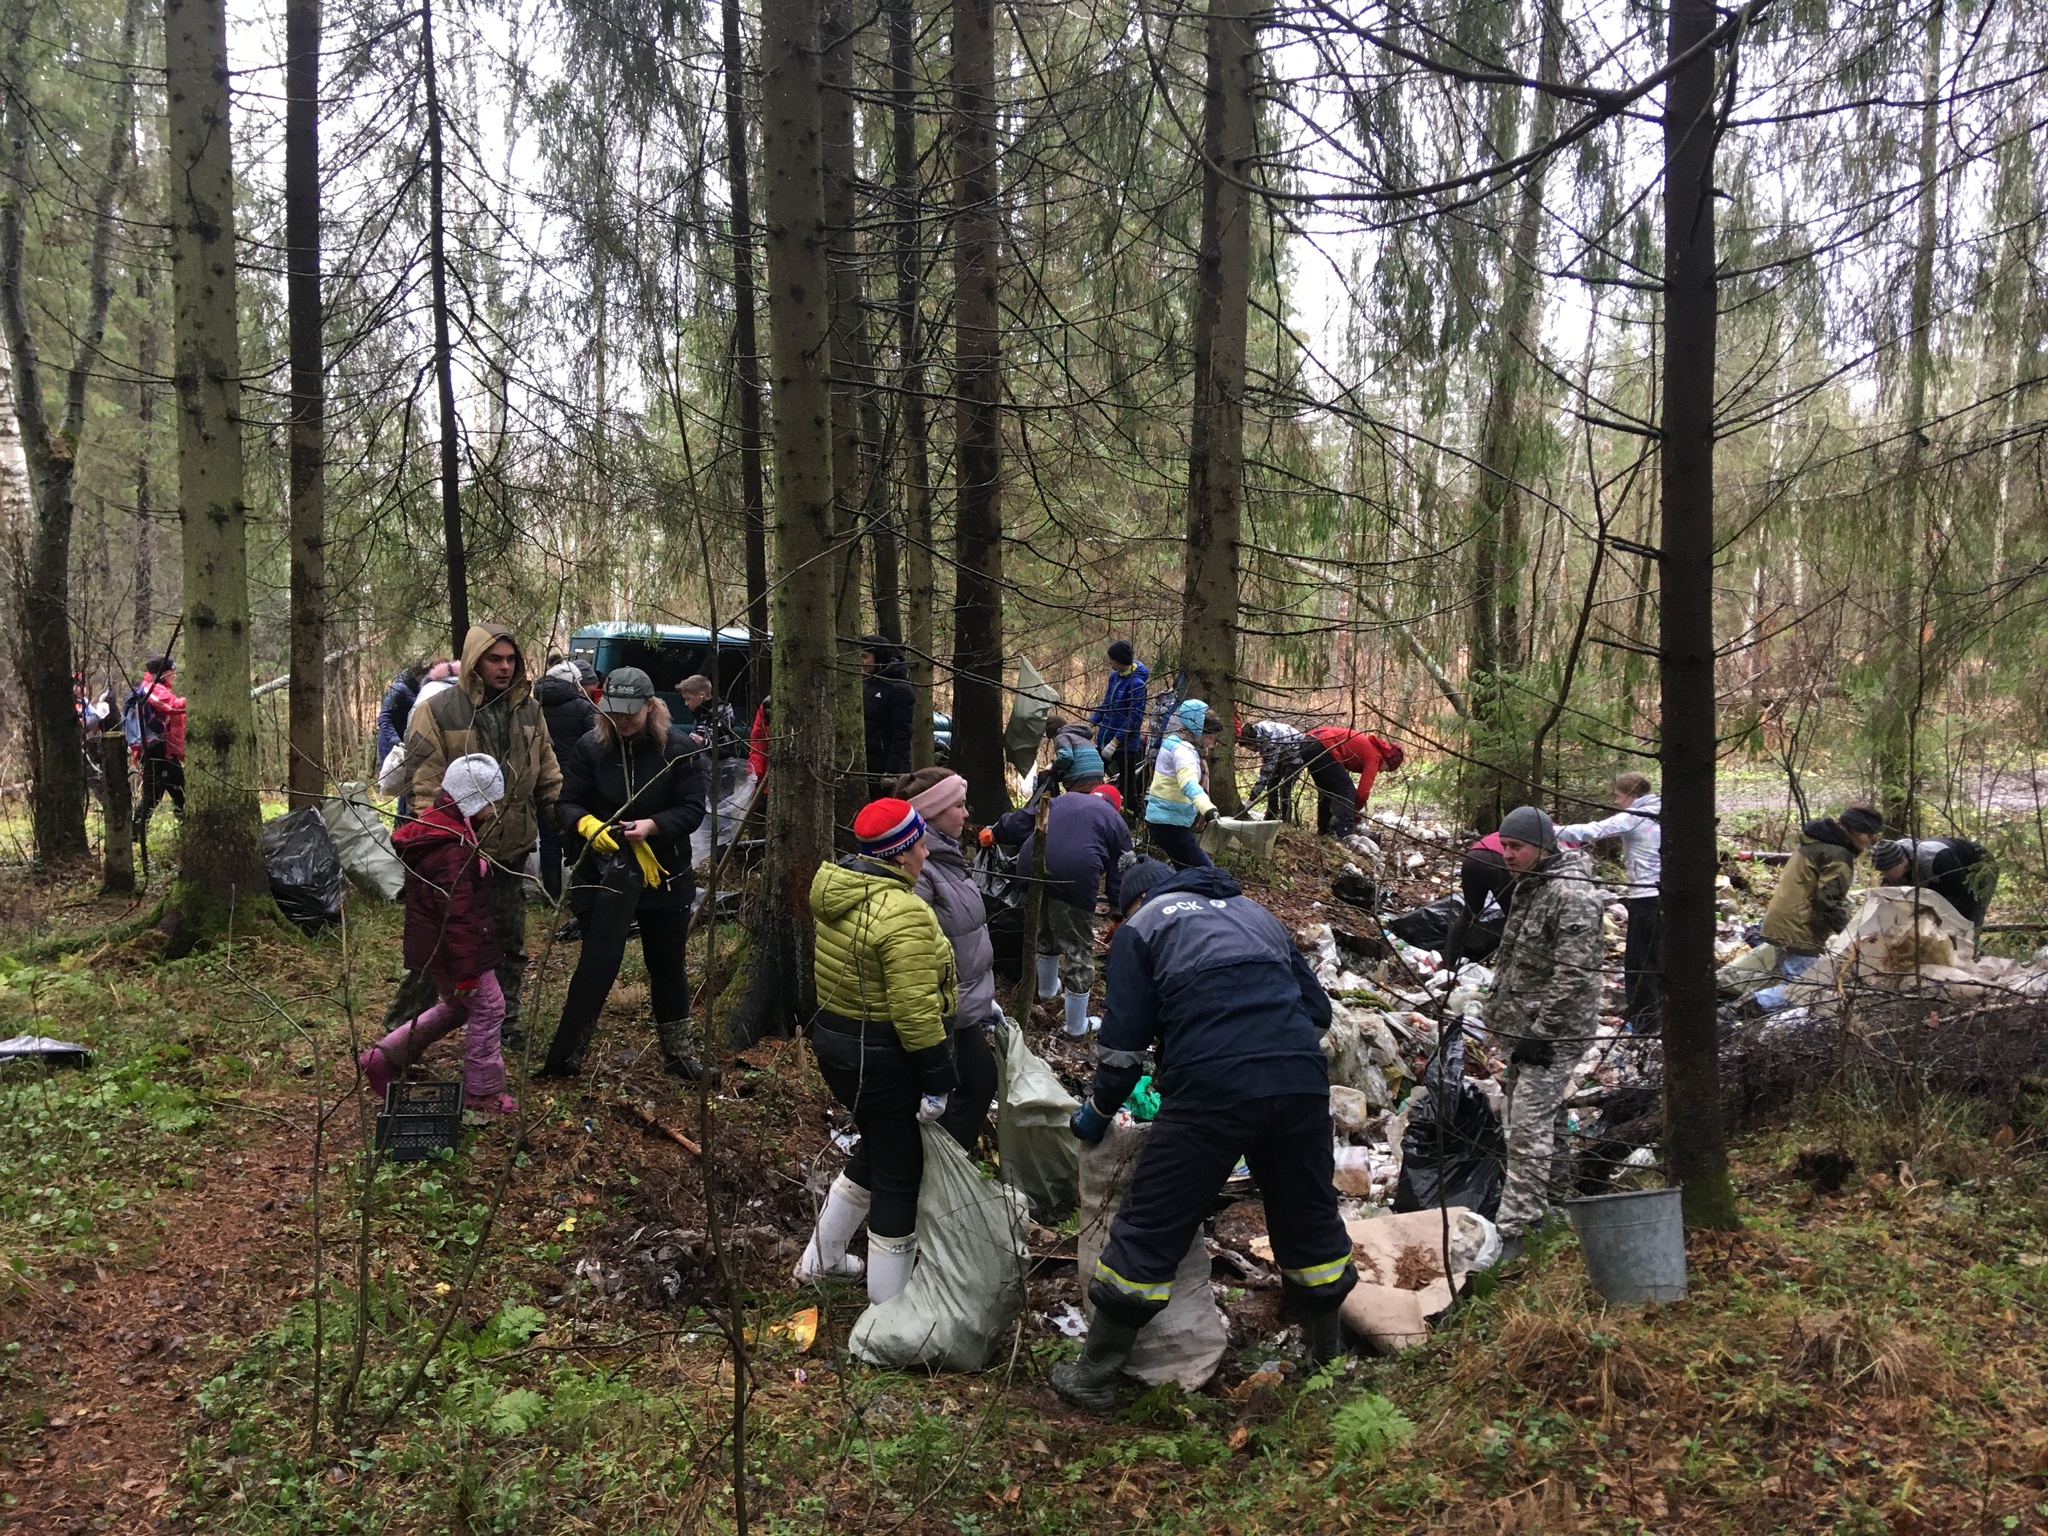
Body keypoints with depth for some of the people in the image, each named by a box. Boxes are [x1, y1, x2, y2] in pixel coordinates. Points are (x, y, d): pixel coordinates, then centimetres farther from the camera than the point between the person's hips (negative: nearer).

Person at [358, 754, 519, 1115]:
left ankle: (382, 1059, 26)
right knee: (487, 1008, 4)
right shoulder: (454, 850, -27)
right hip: (452, 951, -10)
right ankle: (483, 1091, 14)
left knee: (454, 1007, 24)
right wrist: (466, 972, -21)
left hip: (432, 946, 10)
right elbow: (458, 916, -26)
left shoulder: (432, 827, 6)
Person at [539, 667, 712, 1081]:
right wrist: (586, 824, -27)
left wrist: (652, 826, -26)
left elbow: (693, 808, -10)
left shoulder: (679, 748, -7)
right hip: (603, 871, 0)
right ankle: (565, 1054, 12)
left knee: (667, 964, 13)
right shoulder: (590, 748, -4)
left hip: (665, 871, 1)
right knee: (598, 962, 0)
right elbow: (566, 802, -5)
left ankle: (679, 1050, 29)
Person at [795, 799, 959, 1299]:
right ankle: (891, 1306, 20)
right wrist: (937, 1079, -19)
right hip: (885, 1060, -9)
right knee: (900, 1175, 7)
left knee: (876, 1150, 28)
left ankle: (821, 1258, 42)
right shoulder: (904, 914, -26)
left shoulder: (836, 890, 3)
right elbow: (915, 1011, -26)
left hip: (834, 1038, 9)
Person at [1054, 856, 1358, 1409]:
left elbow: (1125, 1037, 7)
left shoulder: (1141, 927, 14)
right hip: (1302, 1081, 5)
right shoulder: (1255, 913, 28)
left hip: (1212, 1090, -5)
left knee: (1151, 1229, 4)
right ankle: (1330, 1352, 39)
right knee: (1309, 1215, 22)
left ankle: (1095, 1375, 14)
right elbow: (1317, 1006, 26)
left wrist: (1099, 1109, 19)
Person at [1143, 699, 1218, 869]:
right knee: (1205, 873, -13)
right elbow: (1189, 784, -41)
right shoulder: (1182, 750, -21)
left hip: (1163, 818, 10)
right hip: (1169, 823, -10)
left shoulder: (1174, 743, 10)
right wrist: (1208, 809, -56)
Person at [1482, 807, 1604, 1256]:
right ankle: (1544, 1192, 35)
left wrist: (1540, 1033, -23)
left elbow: (1573, 974, -24)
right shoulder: (1529, 886, 12)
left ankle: (1513, 1230, -10)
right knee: (1524, 1116, 19)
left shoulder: (1572, 896, -21)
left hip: (1554, 1033, -10)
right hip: (1523, 1029, 10)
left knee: (1528, 1128, -12)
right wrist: (1501, 1015, 21)